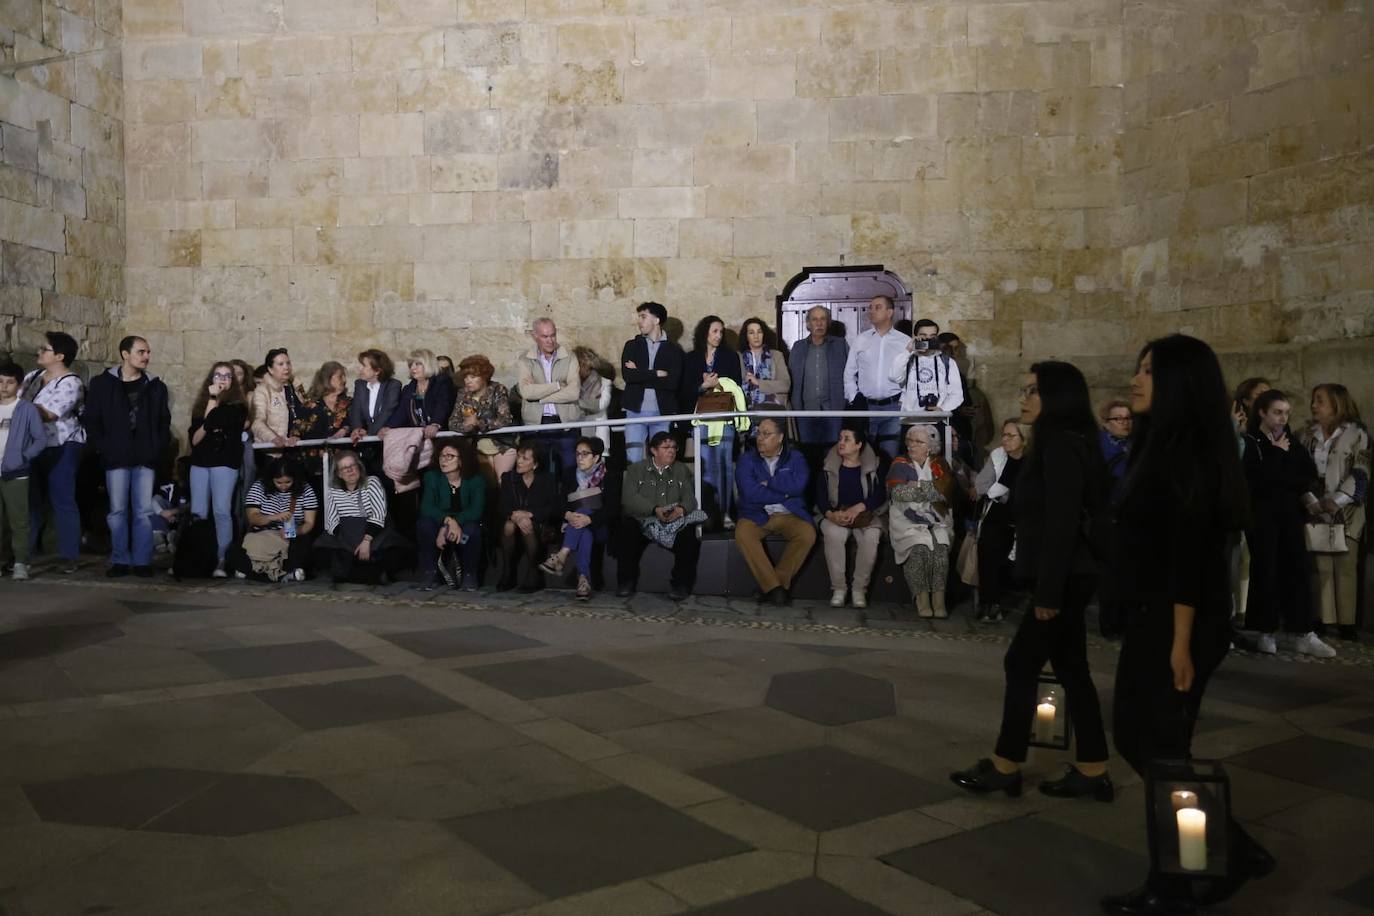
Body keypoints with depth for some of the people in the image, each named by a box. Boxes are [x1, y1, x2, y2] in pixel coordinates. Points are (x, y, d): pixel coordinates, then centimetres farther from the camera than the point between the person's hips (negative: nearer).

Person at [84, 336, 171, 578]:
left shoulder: (155, 386, 9)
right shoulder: (102, 384, 3)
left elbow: (164, 422, 10)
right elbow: (91, 420, 3)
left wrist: (160, 448, -1)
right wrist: (102, 448, -5)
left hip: (146, 458, 1)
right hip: (116, 458, -1)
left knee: (143, 512, 1)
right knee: (118, 511, 3)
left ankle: (142, 561, 6)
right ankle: (120, 560, 10)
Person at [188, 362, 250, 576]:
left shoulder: (237, 405, 4)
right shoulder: (201, 403, 17)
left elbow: (213, 422, -12)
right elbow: (193, 436, 9)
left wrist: (213, 400, 2)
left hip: (225, 462, -4)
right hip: (200, 462, 4)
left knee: (221, 511, -10)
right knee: (198, 512, 1)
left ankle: (222, 559, -9)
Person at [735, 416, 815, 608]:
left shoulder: (795, 458, 4)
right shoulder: (747, 459, 2)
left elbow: (797, 485, -17)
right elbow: (750, 493, -14)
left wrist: (768, 482, -10)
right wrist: (784, 494, -10)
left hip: (789, 516, 0)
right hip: (756, 515, 0)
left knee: (807, 534, -29)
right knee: (742, 533, -31)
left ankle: (779, 583, -15)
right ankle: (774, 587, -25)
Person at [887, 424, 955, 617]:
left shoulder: (939, 466, 15)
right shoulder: (899, 465, 10)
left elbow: (947, 490, -2)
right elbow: (898, 492, -7)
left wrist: (915, 487, -4)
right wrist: (932, 489, -4)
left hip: (936, 521, 1)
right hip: (908, 521, -1)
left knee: (941, 547, -29)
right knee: (918, 547, -30)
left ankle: (939, 599, -31)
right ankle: (922, 599, -28)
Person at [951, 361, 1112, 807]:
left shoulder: (1061, 445, -16)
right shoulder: (1060, 444, 15)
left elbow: (1063, 522, -22)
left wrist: (1049, 590, -22)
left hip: (1066, 579, -10)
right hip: (1068, 577, 10)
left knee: (1021, 665, -2)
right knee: (1070, 669, 12)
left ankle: (1005, 766, 9)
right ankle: (1092, 772, 18)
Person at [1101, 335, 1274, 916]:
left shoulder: (1186, 450, -16)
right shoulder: (1165, 446, 13)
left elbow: (1191, 553, -21)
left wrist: (1181, 641, -22)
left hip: (1176, 624, -10)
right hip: (1153, 619, 10)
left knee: (1161, 748, 1)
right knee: (1135, 736, 15)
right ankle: (1231, 852, 26)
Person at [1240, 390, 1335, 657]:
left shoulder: (1289, 440, 13)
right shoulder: (1249, 441, -6)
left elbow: (1311, 472, 6)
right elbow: (1259, 477, -17)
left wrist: (1281, 483, -6)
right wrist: (1278, 452, -9)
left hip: (1289, 514, 5)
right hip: (1261, 515, -5)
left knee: (1296, 569, 1)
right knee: (1266, 571, -3)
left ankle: (1300, 633, 2)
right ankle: (1264, 631, 4)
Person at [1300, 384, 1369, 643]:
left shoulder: (1357, 433, 0)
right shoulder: (1308, 435, 11)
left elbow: (1360, 473, -7)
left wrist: (1336, 501, -16)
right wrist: (1311, 502, -8)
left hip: (1346, 512, -3)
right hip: (1315, 511, 3)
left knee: (1345, 566, -3)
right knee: (1320, 566, 1)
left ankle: (1346, 622, 2)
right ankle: (1322, 620, 4)